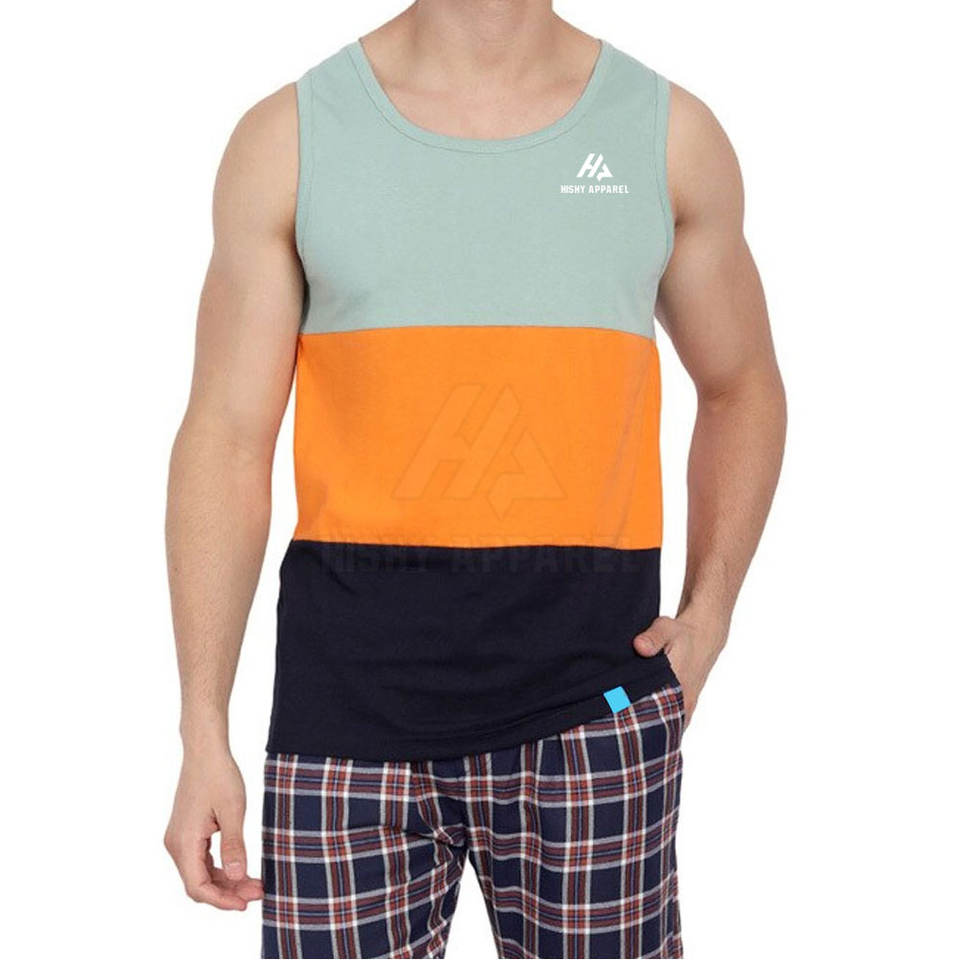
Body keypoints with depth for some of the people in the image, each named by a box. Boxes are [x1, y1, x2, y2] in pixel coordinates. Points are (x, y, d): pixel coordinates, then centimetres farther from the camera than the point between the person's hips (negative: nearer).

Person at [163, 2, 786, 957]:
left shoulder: (671, 133, 6)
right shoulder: (290, 134, 3)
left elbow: (741, 388, 17)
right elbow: (227, 438, 1)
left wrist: (708, 613, 3)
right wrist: (203, 734, -3)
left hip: (591, 704, 1)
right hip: (350, 698, 0)